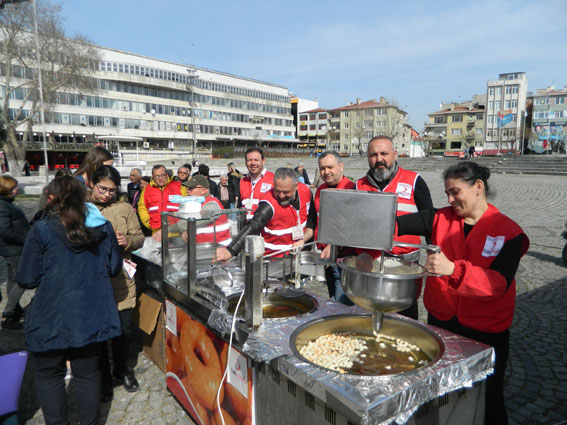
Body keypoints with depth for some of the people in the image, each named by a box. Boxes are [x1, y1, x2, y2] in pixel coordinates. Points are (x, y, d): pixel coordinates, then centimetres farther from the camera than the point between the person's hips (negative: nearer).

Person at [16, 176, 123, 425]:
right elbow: (114, 268, 5)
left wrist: (50, 273, 12)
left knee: (48, 375, 18)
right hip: (92, 315, 4)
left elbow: (27, 279, -9)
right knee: (88, 373, 17)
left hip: (51, 318, -3)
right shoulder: (103, 228, -2)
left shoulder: (42, 230, -13)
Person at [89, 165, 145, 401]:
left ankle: (121, 369, 37)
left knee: (124, 329, 9)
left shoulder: (124, 208, 2)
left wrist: (127, 241, -16)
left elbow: (139, 238, 5)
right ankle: (103, 378, 31)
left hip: (121, 280, 1)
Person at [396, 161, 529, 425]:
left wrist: (453, 269, -40)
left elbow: (499, 283, -25)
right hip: (440, 320, 3)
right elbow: (399, 224, -19)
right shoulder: (441, 218, -3)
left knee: (488, 401, 14)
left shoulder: (508, 232, -11)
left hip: (486, 332, -3)